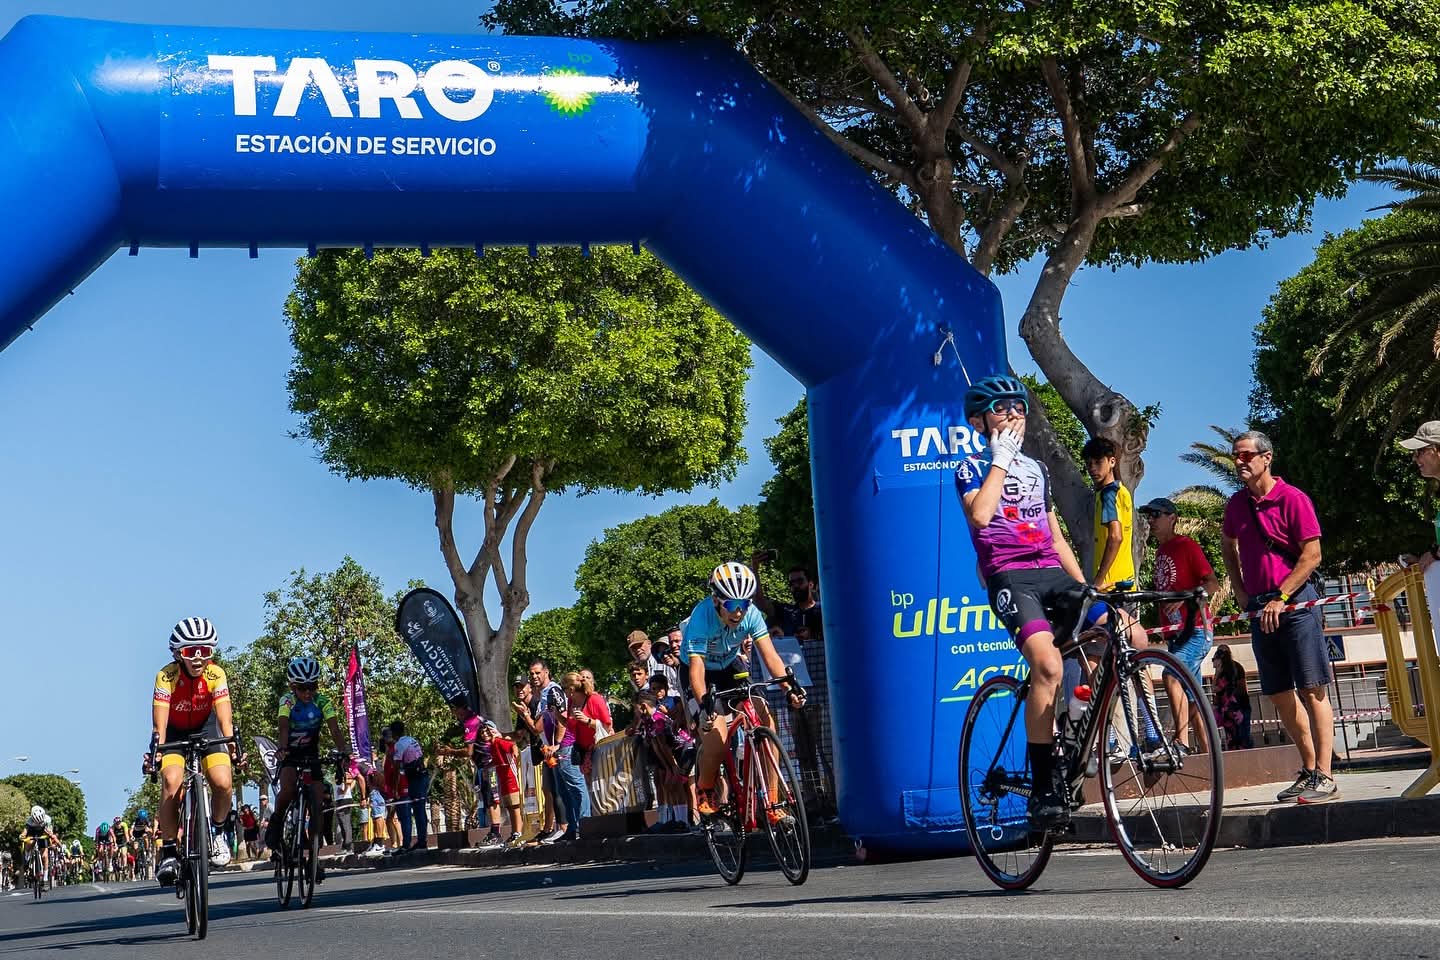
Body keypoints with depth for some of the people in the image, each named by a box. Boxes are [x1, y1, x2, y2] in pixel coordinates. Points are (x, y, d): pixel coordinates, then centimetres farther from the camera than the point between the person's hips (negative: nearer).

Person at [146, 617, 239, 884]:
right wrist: (155, 750, -47)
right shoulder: (166, 676, -26)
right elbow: (159, 722, -32)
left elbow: (224, 716, -30)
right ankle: (168, 851, -15)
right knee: (171, 782, -28)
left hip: (206, 729, 1)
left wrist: (232, 744, -46)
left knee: (223, 783, -23)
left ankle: (216, 832, 7)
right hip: (175, 733, -1)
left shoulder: (215, 674, -23)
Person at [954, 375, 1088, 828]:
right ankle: (1044, 783, -21)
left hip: (1053, 573, 6)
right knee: (1048, 666, -30)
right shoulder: (972, 467, 7)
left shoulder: (1036, 469, 25)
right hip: (1010, 578, -6)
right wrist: (1000, 459, -6)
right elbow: (979, 515, -15)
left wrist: (1085, 586, 18)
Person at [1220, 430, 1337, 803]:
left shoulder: (1292, 499, -8)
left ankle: (1324, 777, -5)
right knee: (1280, 695, 9)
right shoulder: (1237, 504, 11)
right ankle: (1308, 770, 20)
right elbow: (1228, 545, 29)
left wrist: (1280, 597, -15)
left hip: (1295, 603, -7)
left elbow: (1312, 555, -11)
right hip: (1260, 609, 7)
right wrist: (1240, 590, 17)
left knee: (1312, 691, -7)